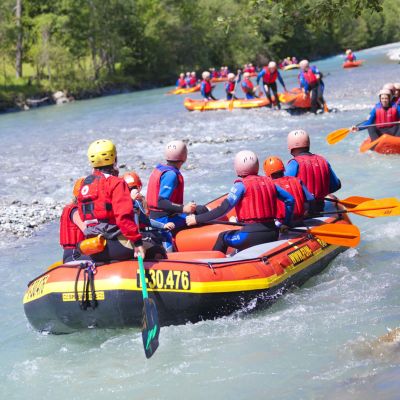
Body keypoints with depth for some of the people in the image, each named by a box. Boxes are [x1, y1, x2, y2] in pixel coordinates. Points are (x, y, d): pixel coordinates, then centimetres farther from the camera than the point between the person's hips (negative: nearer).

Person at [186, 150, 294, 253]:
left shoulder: (241, 185, -5)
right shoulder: (268, 182, 13)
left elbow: (224, 208, -11)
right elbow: (290, 200, 18)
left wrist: (197, 219, -8)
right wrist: (286, 223, 26)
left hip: (252, 235, -6)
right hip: (272, 234, 6)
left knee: (222, 238, 18)